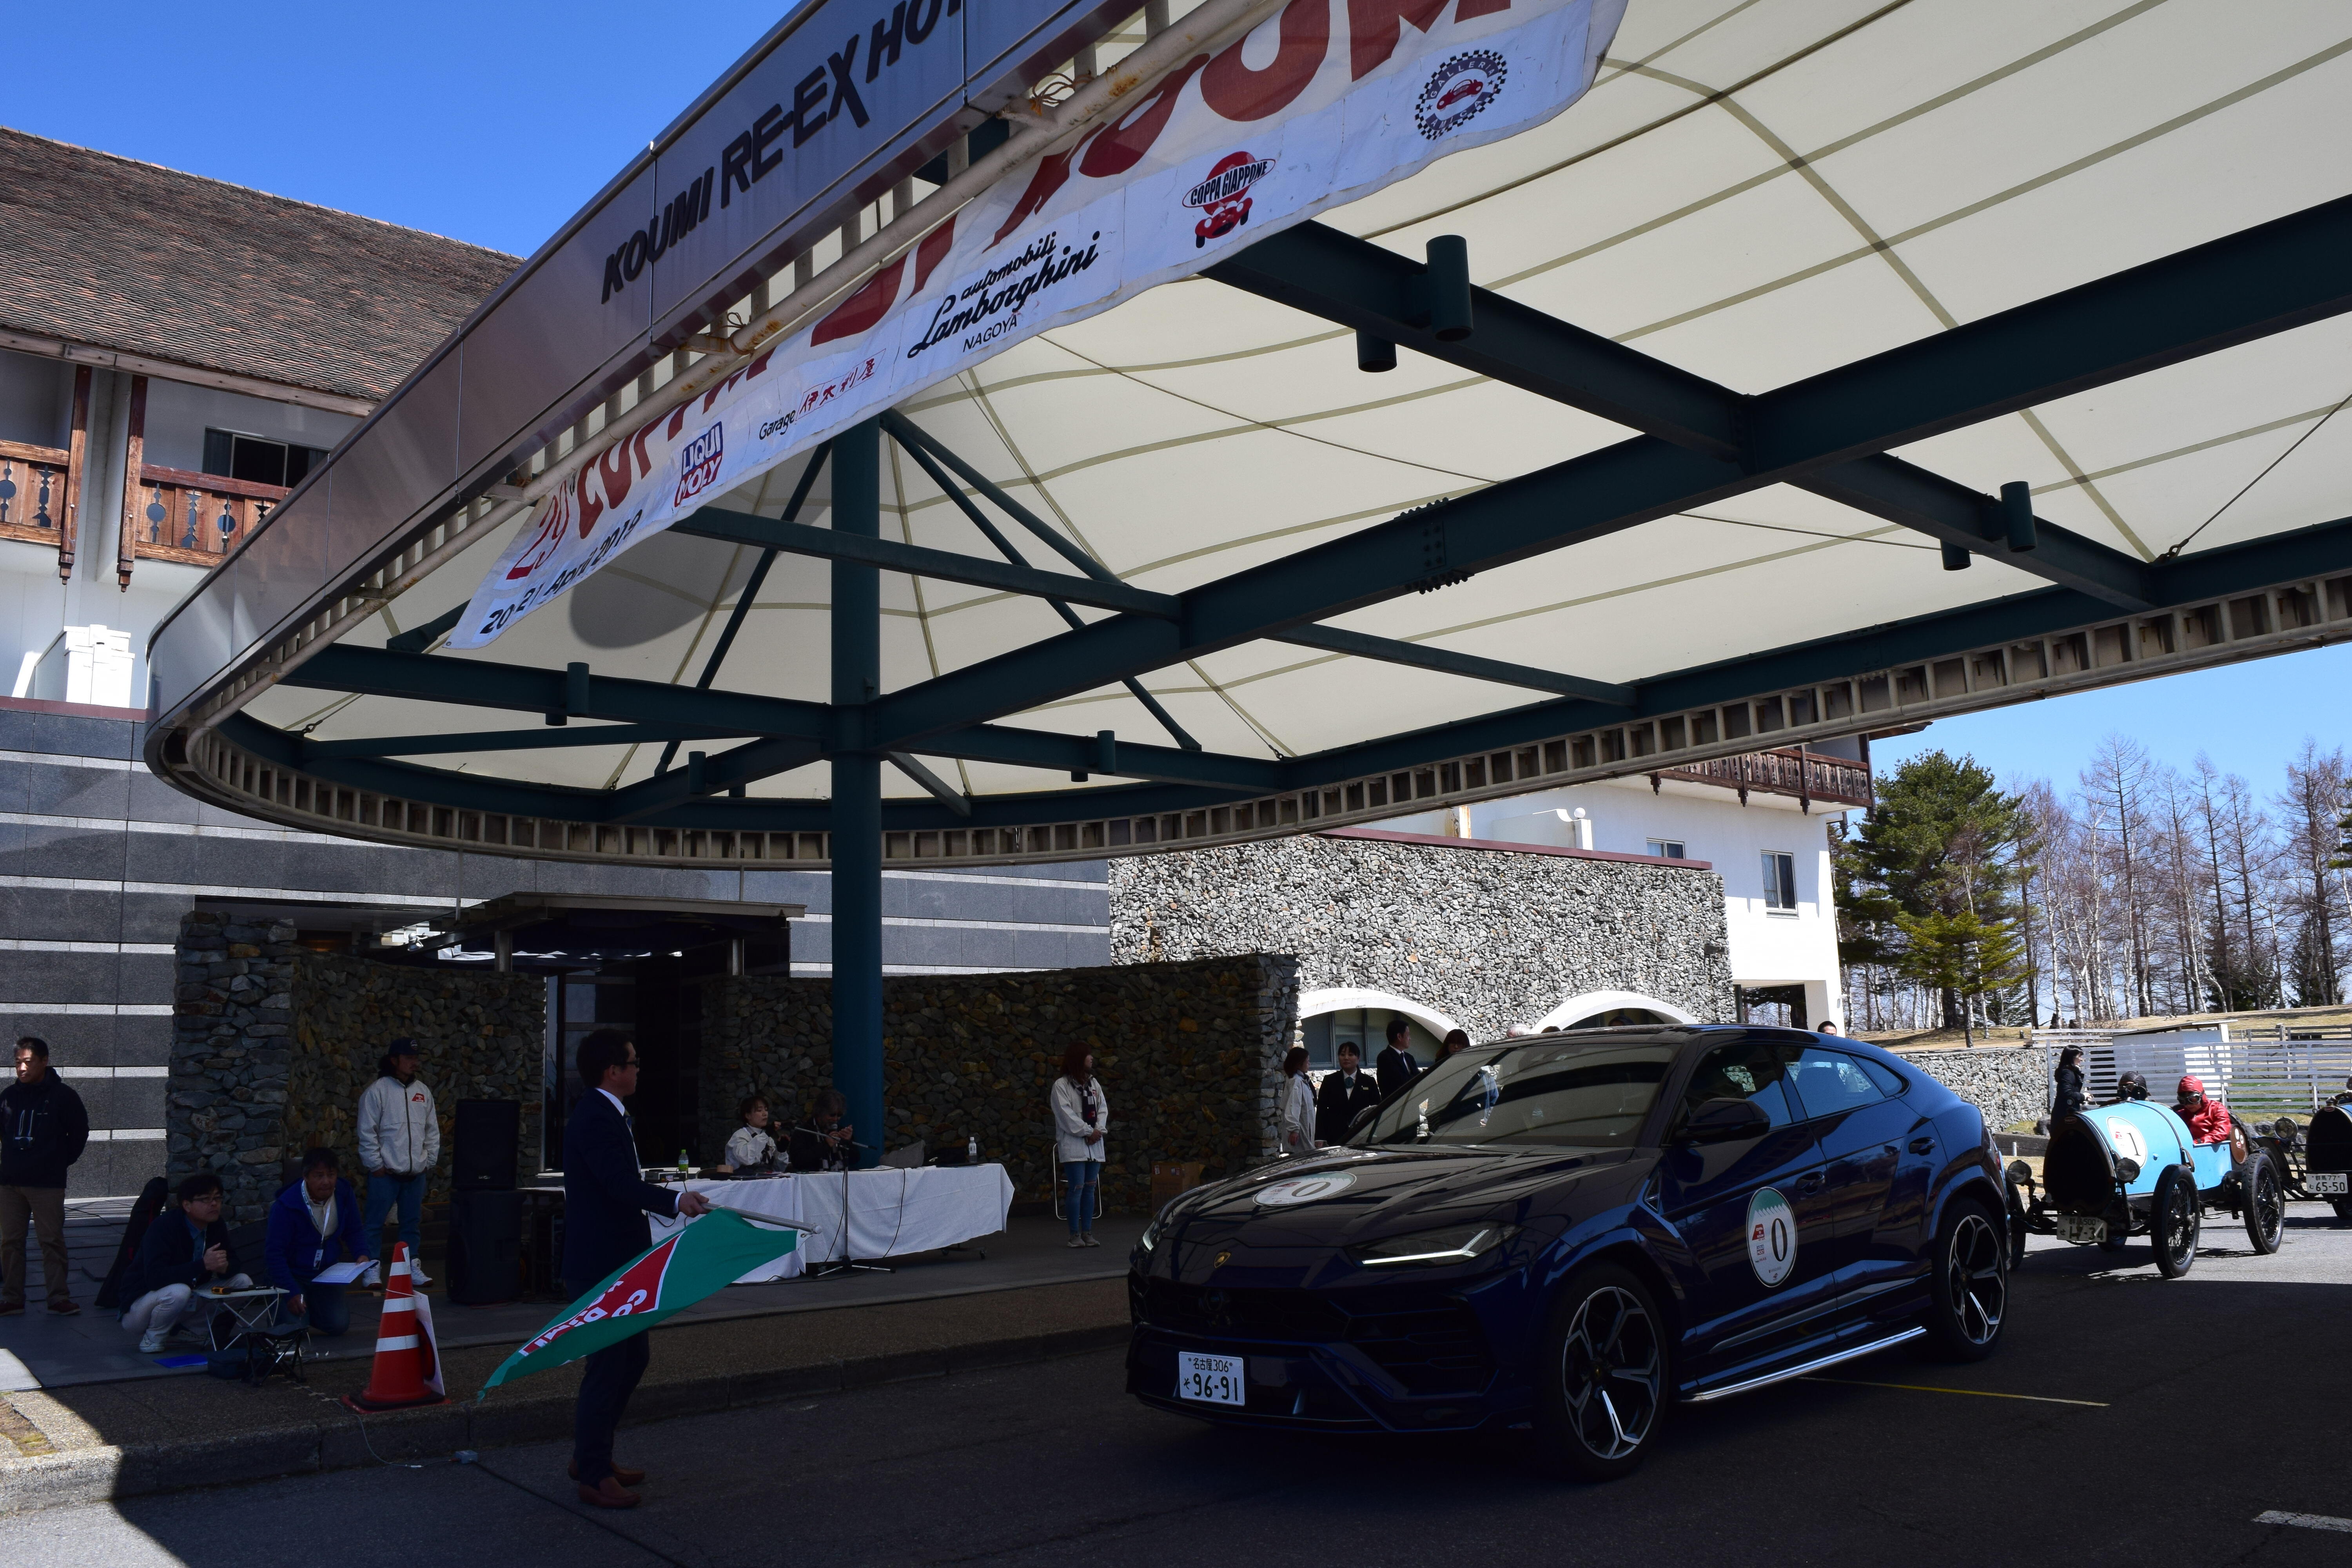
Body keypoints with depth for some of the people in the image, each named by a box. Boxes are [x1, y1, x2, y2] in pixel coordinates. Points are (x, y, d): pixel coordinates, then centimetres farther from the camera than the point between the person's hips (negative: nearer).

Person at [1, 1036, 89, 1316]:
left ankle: (59, 1298, -2)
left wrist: (63, 1160, 3)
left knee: (52, 1241, -4)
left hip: (47, 1184, -4)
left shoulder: (62, 1096, -4)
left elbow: (80, 1131, 4)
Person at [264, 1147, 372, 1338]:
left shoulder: (344, 1194, -11)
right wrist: (291, 1293, -28)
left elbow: (353, 1231, 2)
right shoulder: (286, 1205, -24)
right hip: (293, 1274, -3)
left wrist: (362, 1254, -19)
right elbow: (275, 1253, -21)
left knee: (338, 1325, -12)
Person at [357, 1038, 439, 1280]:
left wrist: (430, 1162, 8)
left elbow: (433, 1131, 14)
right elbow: (367, 1132, -9)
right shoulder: (377, 1091, -7)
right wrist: (376, 1165, -10)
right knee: (375, 1223, 1)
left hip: (416, 1174, 5)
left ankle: (412, 1267, 18)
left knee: (412, 1223, 11)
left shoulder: (423, 1092, 11)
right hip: (385, 1172, -5)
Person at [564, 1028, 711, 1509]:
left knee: (634, 1357, 17)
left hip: (617, 1262, 11)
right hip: (600, 1265, -11)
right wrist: (675, 1202, -44)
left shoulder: (605, 1114, 13)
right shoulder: (597, 1119, -21)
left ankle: (592, 1456, 29)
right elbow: (621, 1184, -34)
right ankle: (594, 1476, 9)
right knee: (608, 1366, -2)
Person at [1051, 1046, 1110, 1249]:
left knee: (1091, 1188, 7)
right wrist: (1088, 1132, -14)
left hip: (1094, 1144, 6)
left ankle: (1087, 1233, 12)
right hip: (1073, 1145, -6)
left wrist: (1099, 1130, -7)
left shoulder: (1094, 1085, 15)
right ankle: (1075, 1234, -1)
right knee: (1077, 1188, -8)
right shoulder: (1061, 1085, -6)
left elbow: (1103, 1109, 11)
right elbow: (1066, 1114, -13)